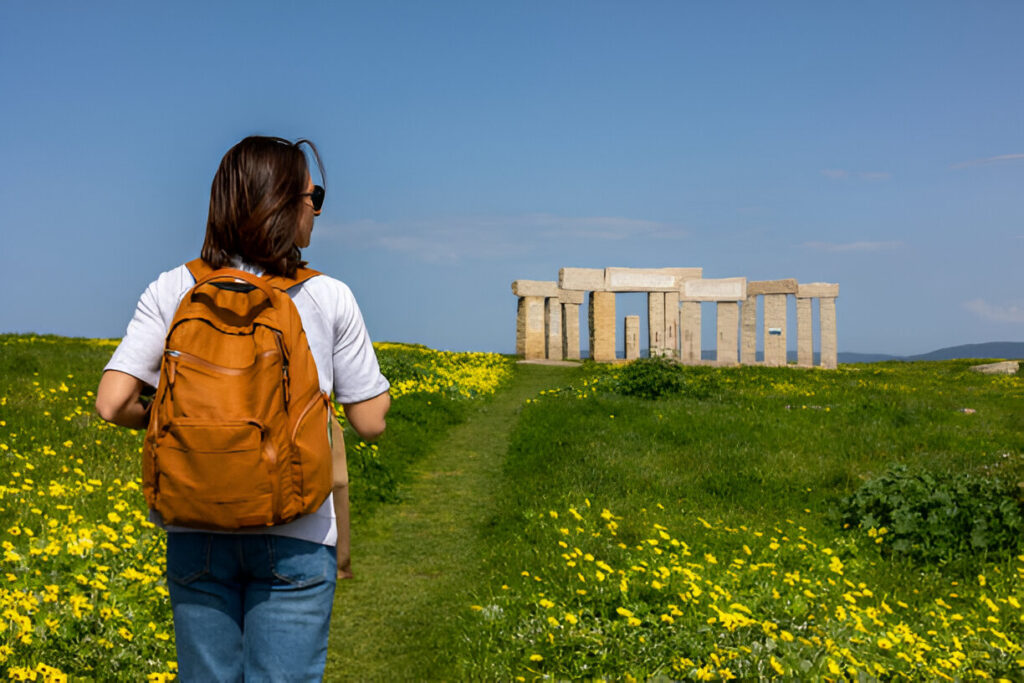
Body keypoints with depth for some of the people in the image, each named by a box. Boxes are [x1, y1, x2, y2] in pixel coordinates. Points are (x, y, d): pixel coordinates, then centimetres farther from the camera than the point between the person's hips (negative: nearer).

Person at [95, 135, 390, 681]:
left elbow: (112, 404, -9)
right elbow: (370, 422, 1)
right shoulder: (329, 299, -5)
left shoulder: (173, 292, -1)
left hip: (197, 530, 2)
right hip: (295, 536, -2)